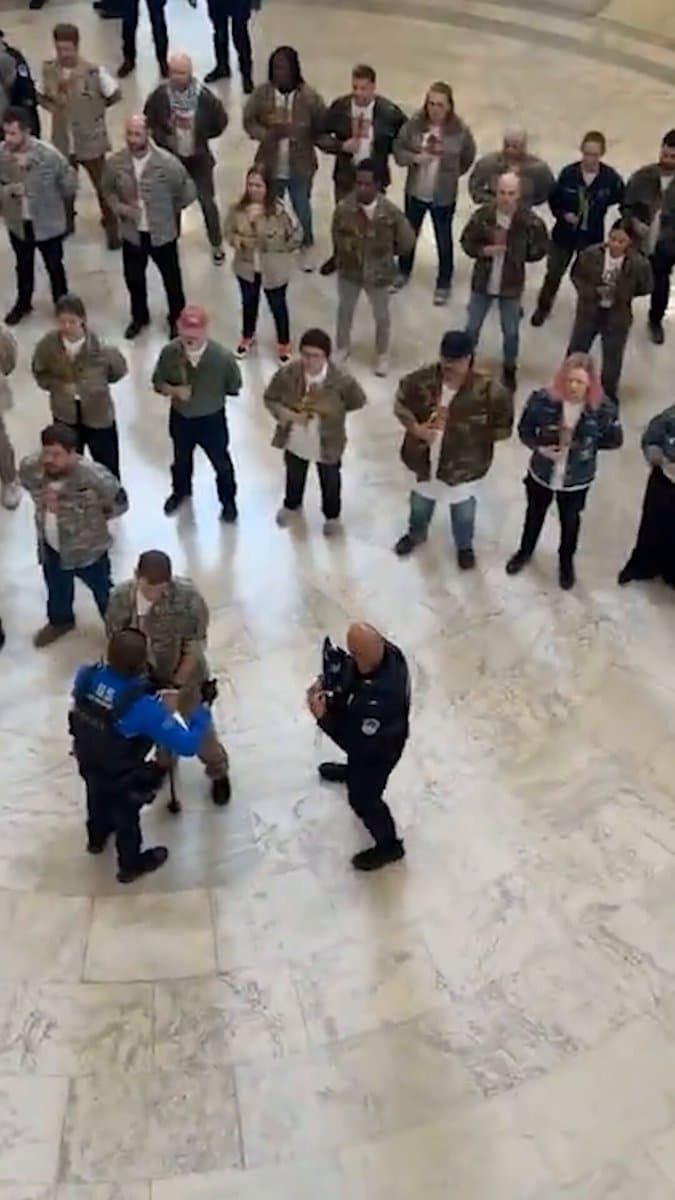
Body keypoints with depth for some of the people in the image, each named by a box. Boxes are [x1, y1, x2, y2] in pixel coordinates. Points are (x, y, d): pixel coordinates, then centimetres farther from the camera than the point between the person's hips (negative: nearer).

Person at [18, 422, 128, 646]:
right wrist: (42, 500, -7)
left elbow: (119, 504, -16)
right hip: (50, 546, 4)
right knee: (56, 588, 32)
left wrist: (90, 518, -14)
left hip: (87, 548, -4)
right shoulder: (29, 467, -23)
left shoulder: (94, 476, -36)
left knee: (103, 592, 22)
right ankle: (60, 621, 63)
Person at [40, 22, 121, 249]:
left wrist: (94, 108, -3)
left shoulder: (94, 71, -21)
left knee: (103, 186, 11)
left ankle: (111, 227, 30)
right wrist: (54, 106, -11)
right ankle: (66, 222, 43)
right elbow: (43, 96, 8)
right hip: (62, 141, 3)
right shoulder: (49, 69, -9)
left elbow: (115, 95, -8)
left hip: (91, 141, -3)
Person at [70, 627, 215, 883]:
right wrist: (202, 712, -18)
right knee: (126, 819, 26)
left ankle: (97, 838, 68)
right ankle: (130, 865, 55)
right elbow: (187, 745, -36)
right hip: (123, 779, -5)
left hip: (88, 764, 5)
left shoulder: (86, 675, -26)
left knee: (98, 801, 36)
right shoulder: (144, 707, -42)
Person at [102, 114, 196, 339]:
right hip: (131, 233, 3)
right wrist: (118, 207, -12)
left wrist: (169, 211, 2)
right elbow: (108, 189, 7)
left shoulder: (167, 162, -22)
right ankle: (139, 317, 45)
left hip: (162, 233, -3)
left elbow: (188, 192, -8)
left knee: (171, 279, 15)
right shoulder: (115, 162, -12)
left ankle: (177, 319, 38)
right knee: (133, 278, 20)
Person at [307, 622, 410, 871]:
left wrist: (323, 717, -28)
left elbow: (357, 743, -34)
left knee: (362, 797, 19)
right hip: (370, 732, 7)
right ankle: (352, 772, 75)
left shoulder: (377, 702, -49)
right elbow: (348, 669, -4)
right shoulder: (386, 651, -26)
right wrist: (325, 681, -20)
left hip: (377, 750, -7)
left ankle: (389, 845, 44)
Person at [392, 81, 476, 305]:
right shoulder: (415, 123, -14)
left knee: (443, 240, 13)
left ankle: (443, 284, 31)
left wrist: (451, 174, 3)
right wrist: (414, 158, -23)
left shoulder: (460, 130, -16)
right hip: (415, 192, 2)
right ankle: (403, 272, 46)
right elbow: (398, 149, -6)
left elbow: (468, 158, 0)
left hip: (444, 196, -2)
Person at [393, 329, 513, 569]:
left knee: (463, 512, 22)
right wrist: (413, 426, -17)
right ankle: (416, 534, 61)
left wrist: (473, 435, -20)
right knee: (420, 503, 29)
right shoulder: (422, 380, -20)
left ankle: (464, 546, 54)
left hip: (463, 464, -2)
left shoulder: (488, 390, -27)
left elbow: (503, 428, -15)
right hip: (426, 459, 2)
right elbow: (401, 402, -2)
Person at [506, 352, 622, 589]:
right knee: (535, 514, 27)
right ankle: (525, 550, 58)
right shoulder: (543, 399, -24)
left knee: (570, 520, 24)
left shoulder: (602, 408, -25)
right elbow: (524, 429, -10)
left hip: (576, 480, -1)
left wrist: (587, 443, -19)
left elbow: (615, 441, -9)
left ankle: (566, 561, 54)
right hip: (541, 472, 1)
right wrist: (539, 447, -27)